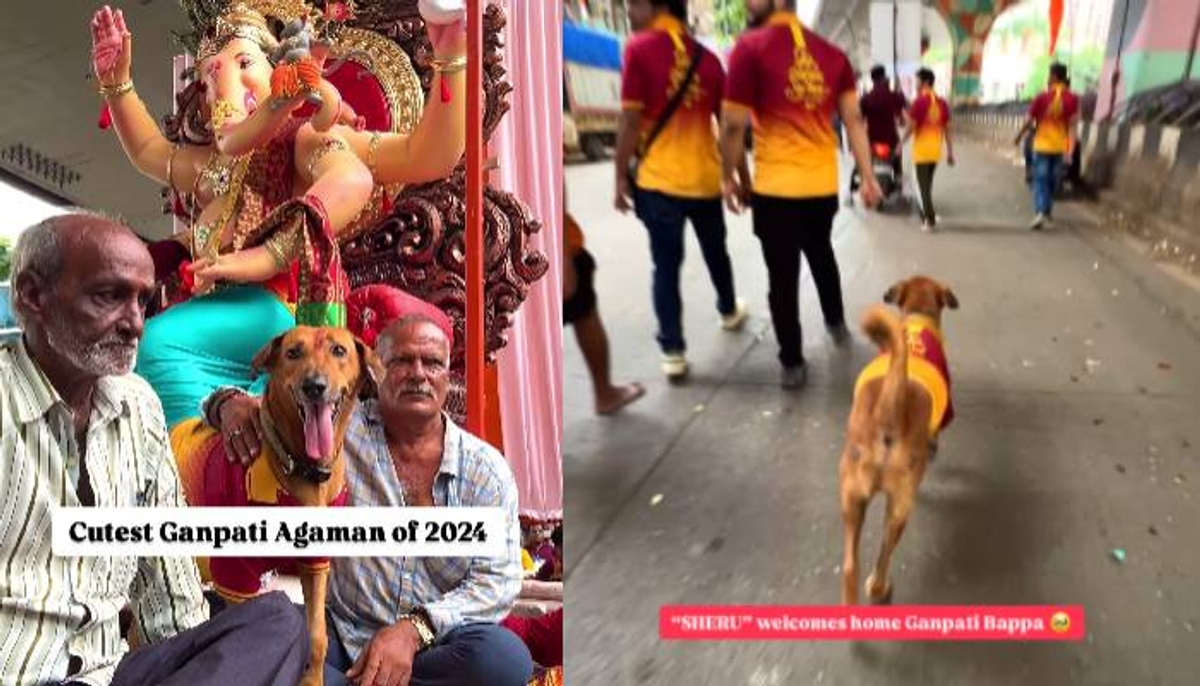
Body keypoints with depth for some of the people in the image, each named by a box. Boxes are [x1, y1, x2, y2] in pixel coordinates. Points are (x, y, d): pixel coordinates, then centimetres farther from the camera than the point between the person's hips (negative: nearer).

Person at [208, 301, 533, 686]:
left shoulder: (486, 469, 1)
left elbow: (498, 580, -4)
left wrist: (413, 629, -19)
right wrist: (232, 403, -15)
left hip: (436, 643, 2)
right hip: (341, 635, -1)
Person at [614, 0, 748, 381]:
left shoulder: (639, 48, -9)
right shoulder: (707, 58, 5)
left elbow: (631, 121, -13)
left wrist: (621, 177, -4)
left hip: (658, 179, -4)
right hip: (705, 178, 4)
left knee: (666, 265, 3)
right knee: (716, 252, 23)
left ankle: (673, 352, 3)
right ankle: (729, 311, 45)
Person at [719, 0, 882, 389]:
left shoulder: (750, 48, -11)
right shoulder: (832, 54, 5)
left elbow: (734, 125, -13)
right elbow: (854, 120, 4)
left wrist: (731, 177, 0)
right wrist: (867, 177, 7)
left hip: (776, 187, -5)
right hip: (824, 184, 5)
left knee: (783, 276, 7)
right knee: (821, 255, 29)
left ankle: (792, 364, 15)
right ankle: (836, 322, 44)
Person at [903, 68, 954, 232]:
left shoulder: (919, 101, -13)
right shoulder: (942, 102, 7)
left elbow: (911, 126, -14)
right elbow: (947, 129, 8)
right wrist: (950, 152, 12)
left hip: (921, 150, -6)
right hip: (935, 151, 6)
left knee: (923, 185, -2)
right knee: (928, 184, 19)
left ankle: (930, 220, -7)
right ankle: (926, 215, 27)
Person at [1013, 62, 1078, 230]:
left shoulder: (1042, 97, -9)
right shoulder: (1072, 99, -3)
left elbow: (1029, 121, -5)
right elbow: (1072, 125, -6)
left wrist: (1019, 137, 11)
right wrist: (1070, 149, -7)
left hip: (1042, 145, -3)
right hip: (1059, 147, 3)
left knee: (1040, 180, -1)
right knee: (1052, 182, 14)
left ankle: (1040, 212, -21)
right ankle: (1047, 215, 23)